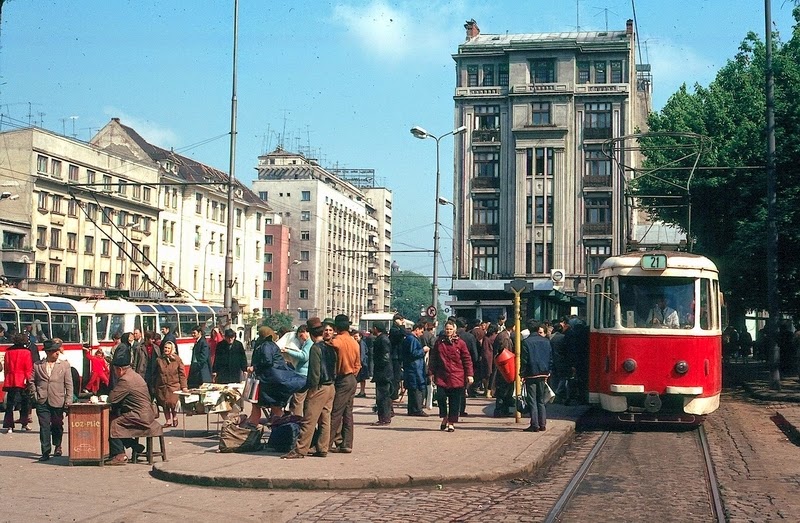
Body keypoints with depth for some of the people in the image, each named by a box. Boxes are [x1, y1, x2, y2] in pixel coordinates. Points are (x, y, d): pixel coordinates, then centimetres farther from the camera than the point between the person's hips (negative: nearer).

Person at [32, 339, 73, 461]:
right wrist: (34, 394, -2)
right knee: (44, 427, -3)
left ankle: (57, 446, 33)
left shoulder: (64, 365, 3)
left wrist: (68, 401, -5)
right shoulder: (37, 366, 5)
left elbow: (69, 385, 1)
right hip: (42, 401, 0)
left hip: (57, 401, 0)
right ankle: (46, 452, -1)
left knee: (57, 426, 11)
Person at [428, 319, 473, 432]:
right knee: (440, 397, -10)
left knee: (454, 401, 2)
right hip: (441, 376, 1)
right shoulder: (439, 342, 8)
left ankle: (451, 423, 15)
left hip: (457, 377, -1)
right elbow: (433, 358, 12)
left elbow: (467, 359, 2)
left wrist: (469, 374, -2)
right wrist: (431, 372, 8)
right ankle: (444, 417, 14)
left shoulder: (460, 343, 1)